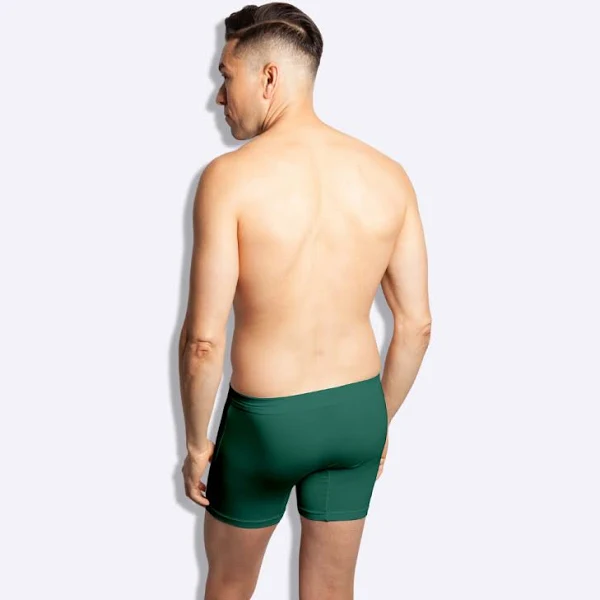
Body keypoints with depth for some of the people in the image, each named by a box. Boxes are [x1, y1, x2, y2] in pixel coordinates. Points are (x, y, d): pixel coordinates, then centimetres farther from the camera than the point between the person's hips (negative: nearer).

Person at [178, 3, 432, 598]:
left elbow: (203, 340, -18)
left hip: (265, 420, -3)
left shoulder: (230, 177, -18)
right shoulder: (388, 176, -6)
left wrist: (196, 443, -2)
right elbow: (416, 325, -2)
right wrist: (381, 420, 13)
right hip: (356, 413, 4)